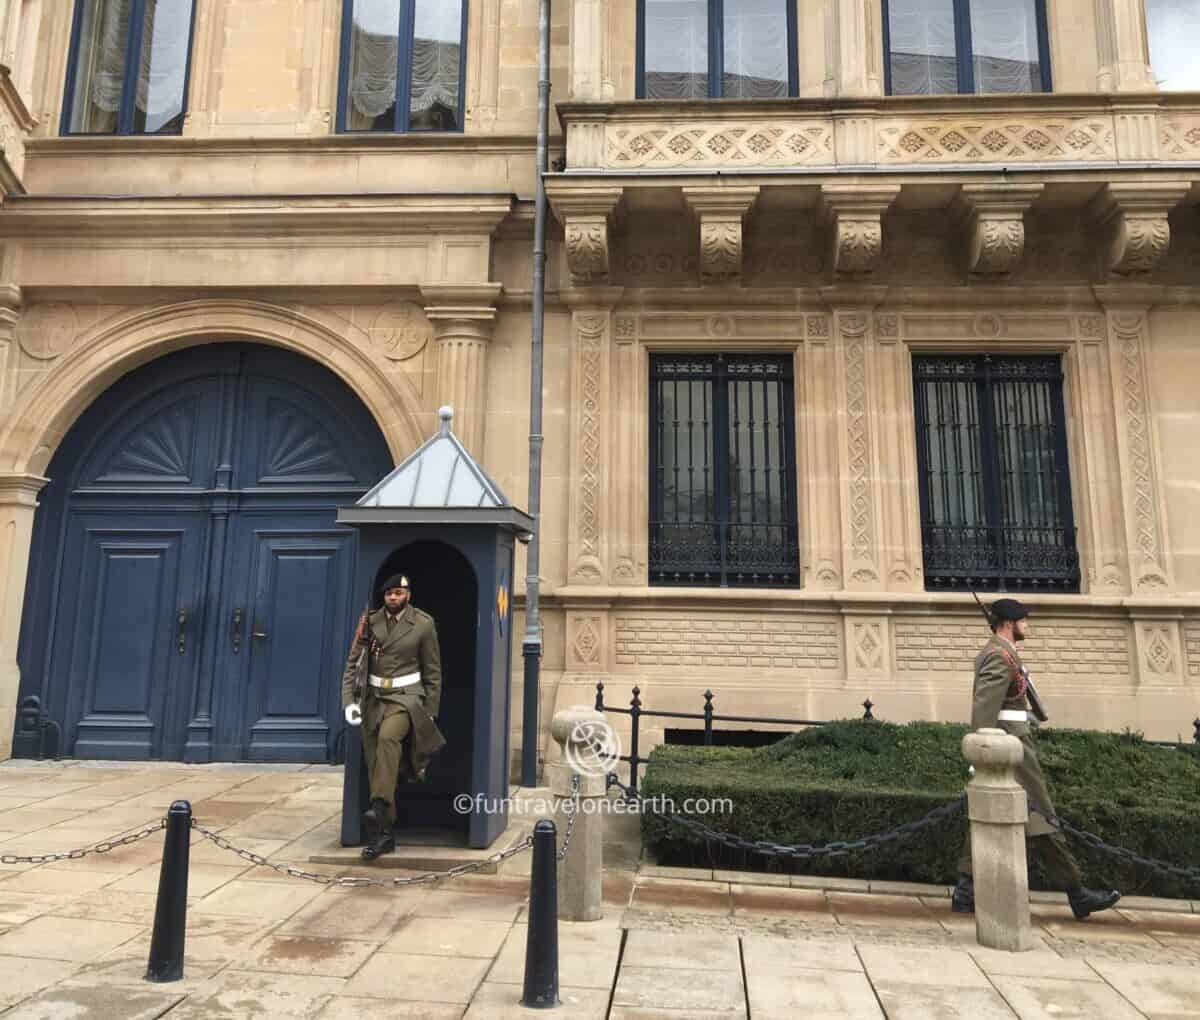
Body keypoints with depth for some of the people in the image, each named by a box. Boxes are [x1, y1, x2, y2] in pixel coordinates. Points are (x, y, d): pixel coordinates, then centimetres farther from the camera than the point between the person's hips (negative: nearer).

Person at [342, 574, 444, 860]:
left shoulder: (423, 624, -5)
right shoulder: (370, 622, 3)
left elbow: (433, 673, 0)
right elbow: (353, 664, 2)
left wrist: (430, 713, -1)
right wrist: (349, 701, -10)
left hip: (406, 697, -4)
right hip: (375, 698, 4)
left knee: (388, 737, -35)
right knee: (375, 768, 5)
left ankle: (378, 807, -38)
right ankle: (385, 834, 15)